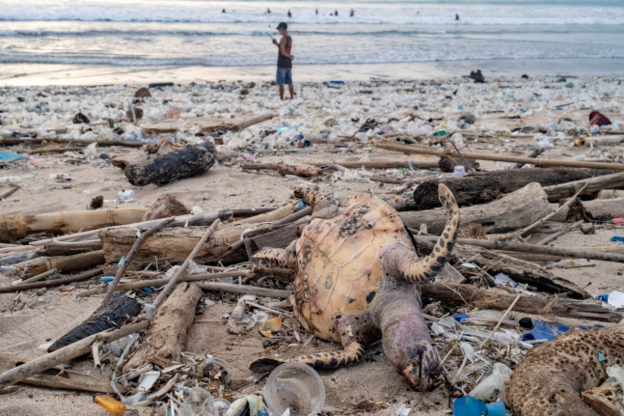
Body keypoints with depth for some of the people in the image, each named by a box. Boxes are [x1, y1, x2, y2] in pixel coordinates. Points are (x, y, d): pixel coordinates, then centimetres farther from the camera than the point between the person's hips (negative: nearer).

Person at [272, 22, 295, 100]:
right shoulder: (290, 38, 12)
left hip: (282, 64, -8)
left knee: (280, 83, -3)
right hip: (289, 64, 8)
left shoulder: (283, 38, -14)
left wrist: (289, 56, -3)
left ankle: (281, 99, -2)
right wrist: (277, 44, 13)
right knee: (289, 82, 10)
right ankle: (292, 98, 11)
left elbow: (283, 52, -19)